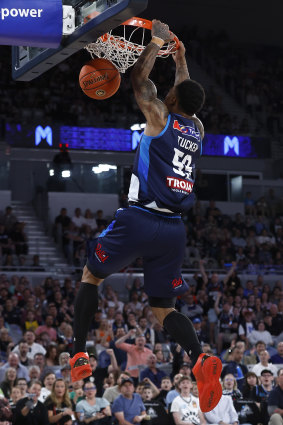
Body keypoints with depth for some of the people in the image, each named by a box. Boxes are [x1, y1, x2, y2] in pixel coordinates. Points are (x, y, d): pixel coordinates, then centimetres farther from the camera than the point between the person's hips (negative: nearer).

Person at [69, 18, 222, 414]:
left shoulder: (160, 118, -2)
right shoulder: (197, 129, 13)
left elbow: (139, 78, 10)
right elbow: (187, 94, 33)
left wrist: (158, 40, 22)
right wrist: (180, 55, 42)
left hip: (140, 219, -5)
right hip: (174, 229, 5)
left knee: (91, 275, 19)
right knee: (164, 308, 11)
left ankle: (79, 356, 11)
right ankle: (201, 359, -19)